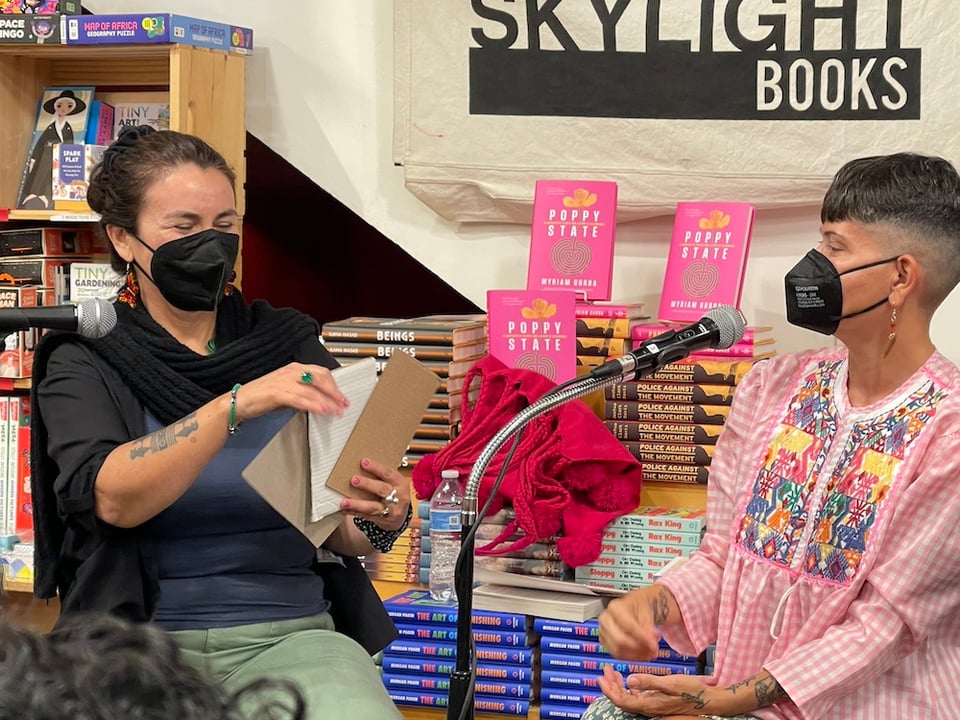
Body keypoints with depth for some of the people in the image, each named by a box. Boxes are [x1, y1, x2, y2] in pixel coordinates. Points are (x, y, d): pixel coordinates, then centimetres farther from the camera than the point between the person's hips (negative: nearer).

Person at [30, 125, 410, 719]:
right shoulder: (83, 363, 4)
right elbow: (111, 498, -16)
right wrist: (237, 405, -27)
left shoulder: (290, 344, 11)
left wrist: (380, 522, -12)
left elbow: (337, 533, 10)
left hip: (291, 632, 1)